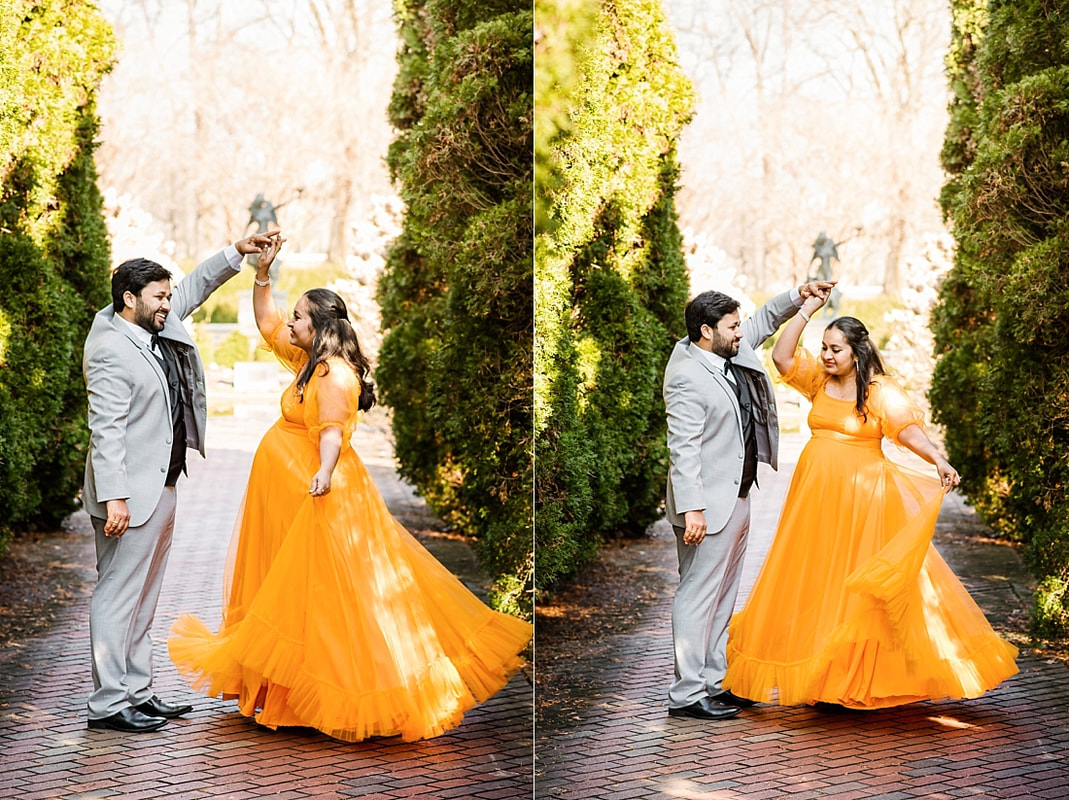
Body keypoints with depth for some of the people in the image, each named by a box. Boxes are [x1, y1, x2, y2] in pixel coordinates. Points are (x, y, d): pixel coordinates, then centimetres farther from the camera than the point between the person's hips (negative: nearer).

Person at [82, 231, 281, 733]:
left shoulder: (156, 326, 9)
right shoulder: (111, 351, -17)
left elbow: (194, 288, 27)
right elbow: (106, 429, -22)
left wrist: (236, 254, 19)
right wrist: (114, 497, -27)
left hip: (160, 488, 10)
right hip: (130, 494, -10)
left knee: (143, 597, 14)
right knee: (118, 595, -4)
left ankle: (136, 692, 22)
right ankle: (108, 703, 2)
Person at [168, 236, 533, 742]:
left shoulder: (335, 375, -19)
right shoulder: (309, 359, 9)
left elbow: (332, 431, -29)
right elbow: (266, 324, 18)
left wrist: (325, 472, -46)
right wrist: (262, 274, 7)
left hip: (318, 502, -10)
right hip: (290, 496, 10)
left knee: (328, 592, -5)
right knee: (300, 587, 15)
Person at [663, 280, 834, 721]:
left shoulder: (731, 352, 7)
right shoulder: (687, 376, -20)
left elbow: (764, 320, 27)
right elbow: (682, 448, -24)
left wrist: (798, 296, 14)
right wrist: (691, 509, -28)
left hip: (737, 497, 10)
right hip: (708, 504, -10)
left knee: (724, 597, 15)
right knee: (698, 596, -4)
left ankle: (714, 682, 24)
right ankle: (687, 694, 2)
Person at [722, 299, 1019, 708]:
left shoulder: (880, 390, -8)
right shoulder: (819, 379, 7)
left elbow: (907, 428, -20)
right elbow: (781, 355, -2)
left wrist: (939, 461, -36)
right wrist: (806, 310, -4)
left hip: (859, 497, -5)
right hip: (816, 491, 5)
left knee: (852, 584, -1)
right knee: (812, 579, 9)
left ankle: (853, 679, 8)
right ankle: (818, 674, 20)